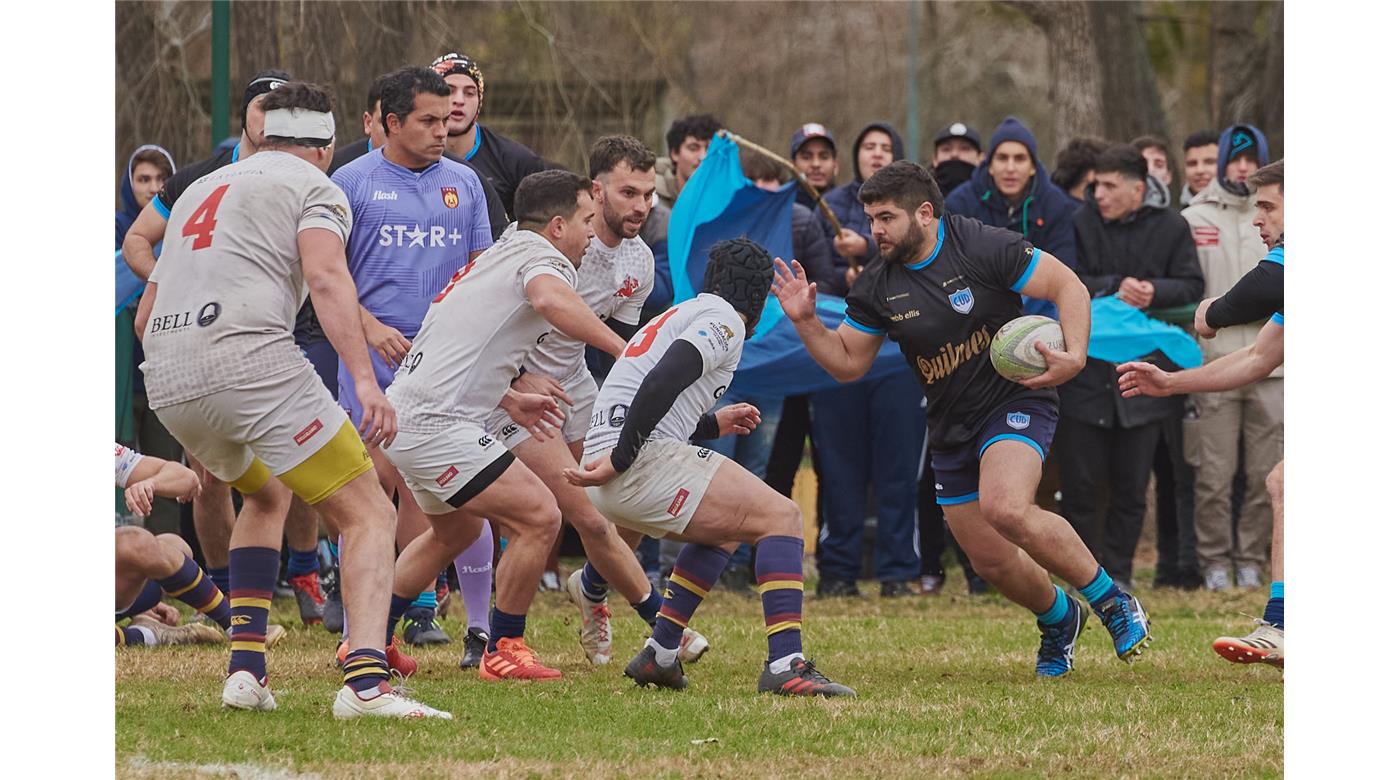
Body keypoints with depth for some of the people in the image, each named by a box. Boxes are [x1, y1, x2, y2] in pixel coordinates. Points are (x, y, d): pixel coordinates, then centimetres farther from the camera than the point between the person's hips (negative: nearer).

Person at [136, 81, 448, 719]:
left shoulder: (200, 189, 30)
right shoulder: (313, 186, 10)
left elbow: (146, 314, 33)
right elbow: (325, 276, -11)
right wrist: (364, 379, -21)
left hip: (164, 379, 7)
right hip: (249, 352, -7)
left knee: (266, 494, 32)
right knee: (368, 516, -4)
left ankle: (245, 669, 18)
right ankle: (365, 680, -26)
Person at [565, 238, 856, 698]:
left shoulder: (676, 316, 28)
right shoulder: (725, 320, -1)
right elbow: (661, 383, -18)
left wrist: (713, 424, 42)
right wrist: (619, 460, -19)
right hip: (642, 463, -9)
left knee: (726, 530, 30)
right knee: (781, 517, -8)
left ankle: (659, 655, 23)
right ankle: (785, 664, -23)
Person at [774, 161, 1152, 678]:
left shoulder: (982, 247, -14)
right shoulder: (877, 289, 1)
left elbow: (1068, 286, -12)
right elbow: (848, 363, 9)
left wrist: (1074, 357, -26)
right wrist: (805, 322, -8)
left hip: (1015, 400, -6)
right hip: (951, 431, 6)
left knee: (1005, 508, -32)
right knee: (989, 559, 5)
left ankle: (1111, 600, -14)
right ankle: (1058, 619, 37)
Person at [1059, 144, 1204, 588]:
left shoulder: (1170, 227, 1)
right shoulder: (1080, 222, -2)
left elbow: (1192, 285, 1)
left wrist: (1154, 292, -17)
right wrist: (1114, 288, -19)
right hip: (1084, 372, -1)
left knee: (1131, 486, 7)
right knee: (1080, 484, 1)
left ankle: (1118, 573, 18)